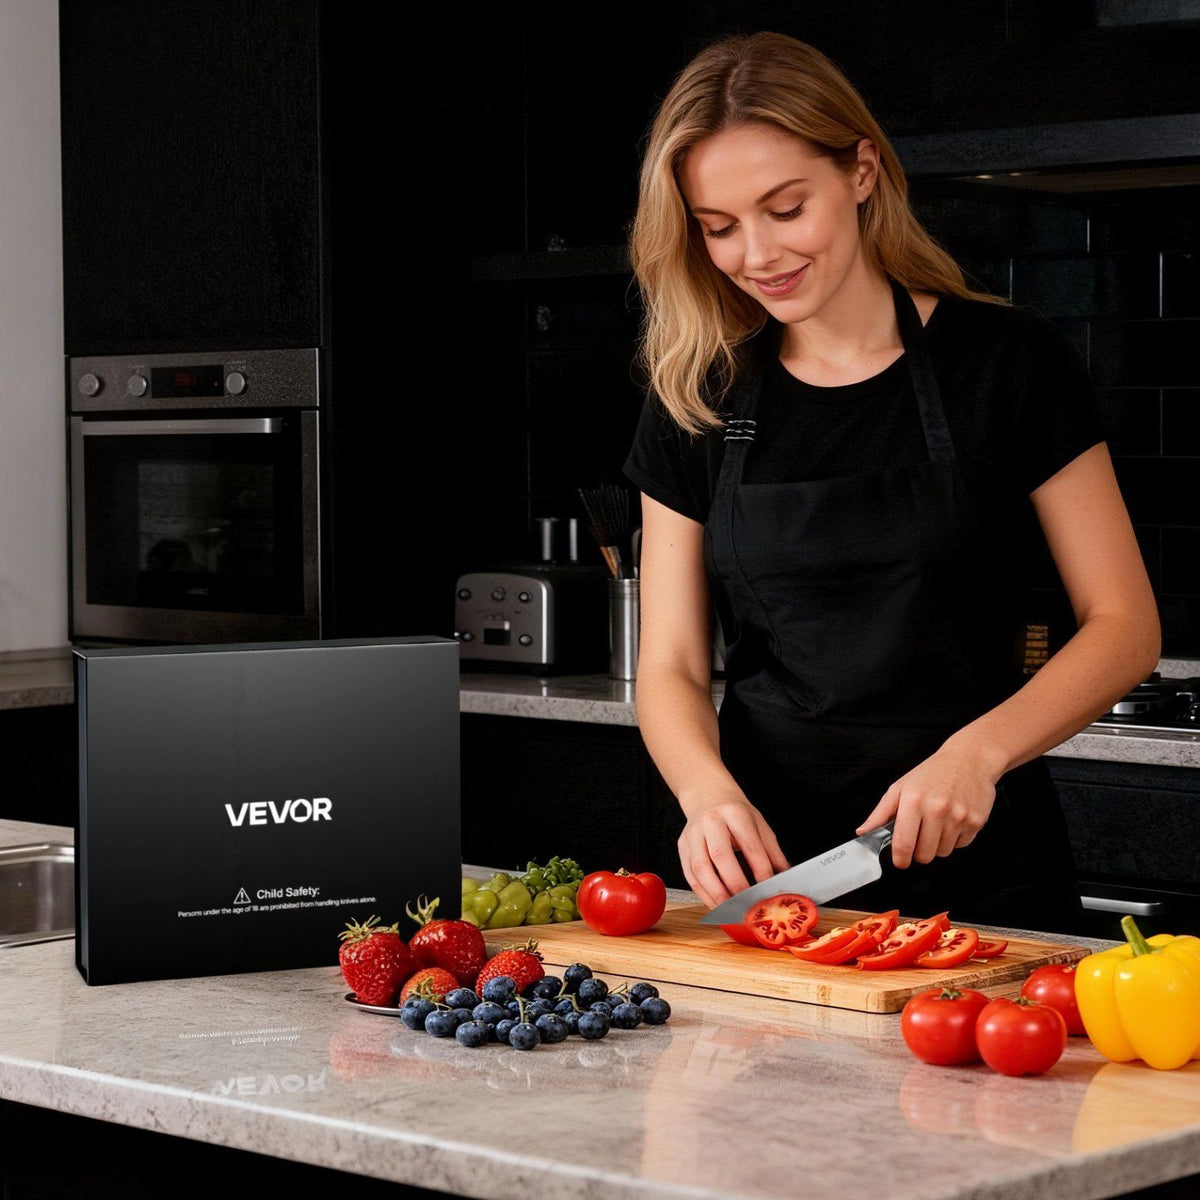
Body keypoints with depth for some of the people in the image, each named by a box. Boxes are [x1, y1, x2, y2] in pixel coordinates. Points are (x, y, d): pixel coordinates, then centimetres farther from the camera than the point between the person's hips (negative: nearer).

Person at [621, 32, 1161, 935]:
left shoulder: (1010, 363, -2)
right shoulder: (695, 404, 7)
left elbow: (1125, 626, -2)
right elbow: (671, 665, 6)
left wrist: (978, 751, -18)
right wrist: (707, 789, -15)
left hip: (977, 869, -2)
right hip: (764, 869, 2)